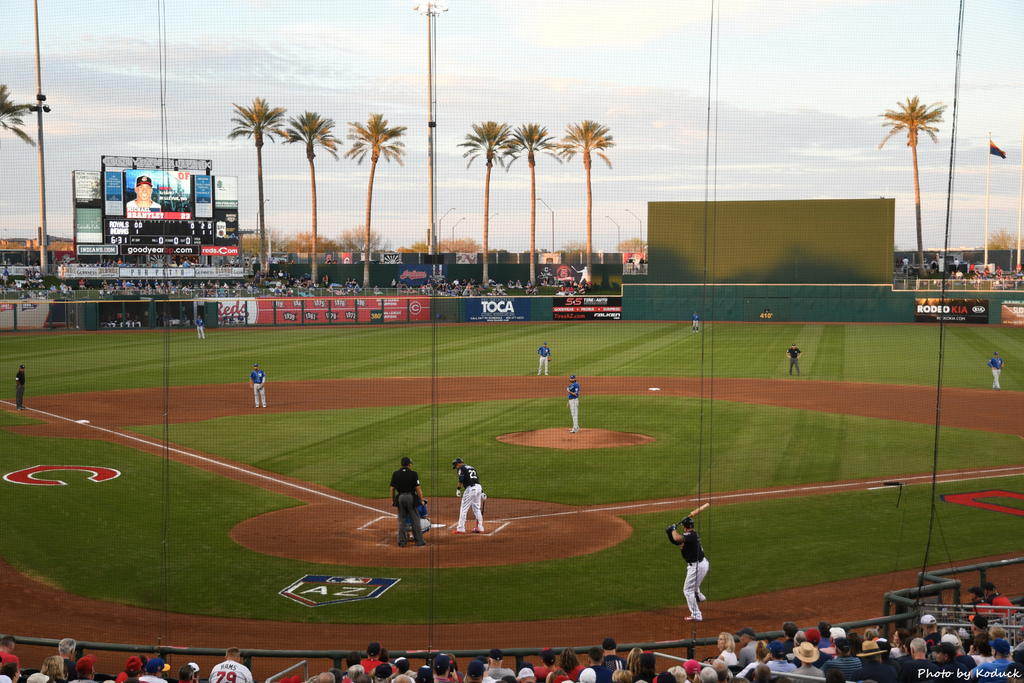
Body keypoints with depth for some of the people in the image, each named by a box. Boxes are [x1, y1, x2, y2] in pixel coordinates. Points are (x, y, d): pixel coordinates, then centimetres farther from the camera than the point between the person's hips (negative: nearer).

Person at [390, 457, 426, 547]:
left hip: (400, 498, 3)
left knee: (401, 521, 8)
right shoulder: (413, 473, -7)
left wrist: (392, 500, 12)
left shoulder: (395, 474, 2)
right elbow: (417, 488, -8)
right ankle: (419, 541, 9)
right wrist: (421, 500, -1)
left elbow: (392, 489, 3)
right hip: (411, 497, -3)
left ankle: (401, 541, 8)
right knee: (415, 520, 5)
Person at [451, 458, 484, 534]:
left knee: (464, 508, -2)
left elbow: (461, 480, -14)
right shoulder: (472, 467, 24)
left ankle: (461, 528, -2)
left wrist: (458, 489, -10)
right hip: (479, 487, 8)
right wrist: (482, 492, 20)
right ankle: (480, 528, 16)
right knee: (477, 509, 15)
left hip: (470, 488, -8)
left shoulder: (461, 468, 1)